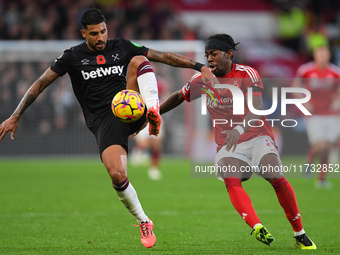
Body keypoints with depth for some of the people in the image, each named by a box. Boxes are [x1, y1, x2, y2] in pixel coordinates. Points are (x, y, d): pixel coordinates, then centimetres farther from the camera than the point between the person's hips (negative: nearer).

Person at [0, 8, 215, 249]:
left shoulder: (121, 47, 11)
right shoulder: (73, 56, 5)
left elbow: (164, 56, 10)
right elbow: (41, 84, 6)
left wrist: (198, 66, 1)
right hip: (104, 120, -2)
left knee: (138, 60, -19)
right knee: (117, 175, -23)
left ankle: (153, 110, -38)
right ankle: (144, 223, 0)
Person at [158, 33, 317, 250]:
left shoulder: (246, 74, -9)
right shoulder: (202, 80, 4)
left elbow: (257, 109, -22)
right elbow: (179, 97, 23)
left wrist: (239, 129, -40)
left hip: (257, 136, -3)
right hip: (228, 145, 3)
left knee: (278, 179, -22)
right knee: (232, 182, -28)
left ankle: (300, 234, -7)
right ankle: (258, 228, -42)